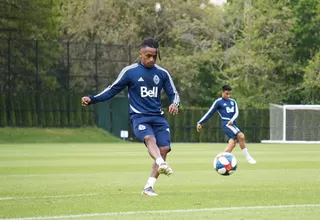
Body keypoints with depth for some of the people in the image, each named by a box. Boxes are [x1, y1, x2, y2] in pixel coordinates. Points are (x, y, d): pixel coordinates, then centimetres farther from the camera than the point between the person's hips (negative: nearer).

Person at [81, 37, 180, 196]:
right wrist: (92, 99, -5)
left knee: (164, 148, -11)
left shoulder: (162, 73, 8)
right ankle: (162, 164, -62)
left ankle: (149, 187, -3)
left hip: (158, 117, 4)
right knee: (150, 138, -33)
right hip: (139, 117, -4)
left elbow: (173, 93, 15)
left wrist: (175, 104, -9)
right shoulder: (130, 71, -1)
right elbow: (112, 90, 5)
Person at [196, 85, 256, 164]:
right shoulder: (218, 102, 1)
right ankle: (247, 157, -17)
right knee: (241, 136, -24)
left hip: (233, 124, 6)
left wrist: (232, 120, -16)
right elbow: (209, 113, 3)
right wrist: (200, 122, 1)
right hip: (226, 124, -6)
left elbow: (236, 112, 5)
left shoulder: (233, 101, 16)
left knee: (232, 144, -7)